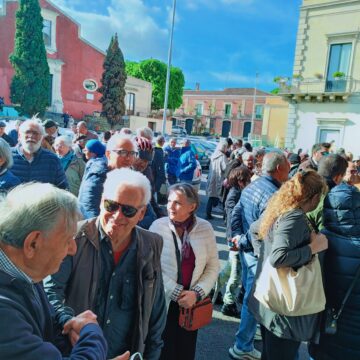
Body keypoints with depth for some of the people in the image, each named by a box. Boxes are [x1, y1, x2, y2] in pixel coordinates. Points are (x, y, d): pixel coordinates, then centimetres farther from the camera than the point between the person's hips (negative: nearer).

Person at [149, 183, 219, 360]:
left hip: (192, 302, 2)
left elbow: (213, 266, 0)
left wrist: (197, 293, -11)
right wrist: (177, 293, -12)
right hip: (164, 301, -2)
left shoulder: (205, 228, -4)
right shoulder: (158, 226, -10)